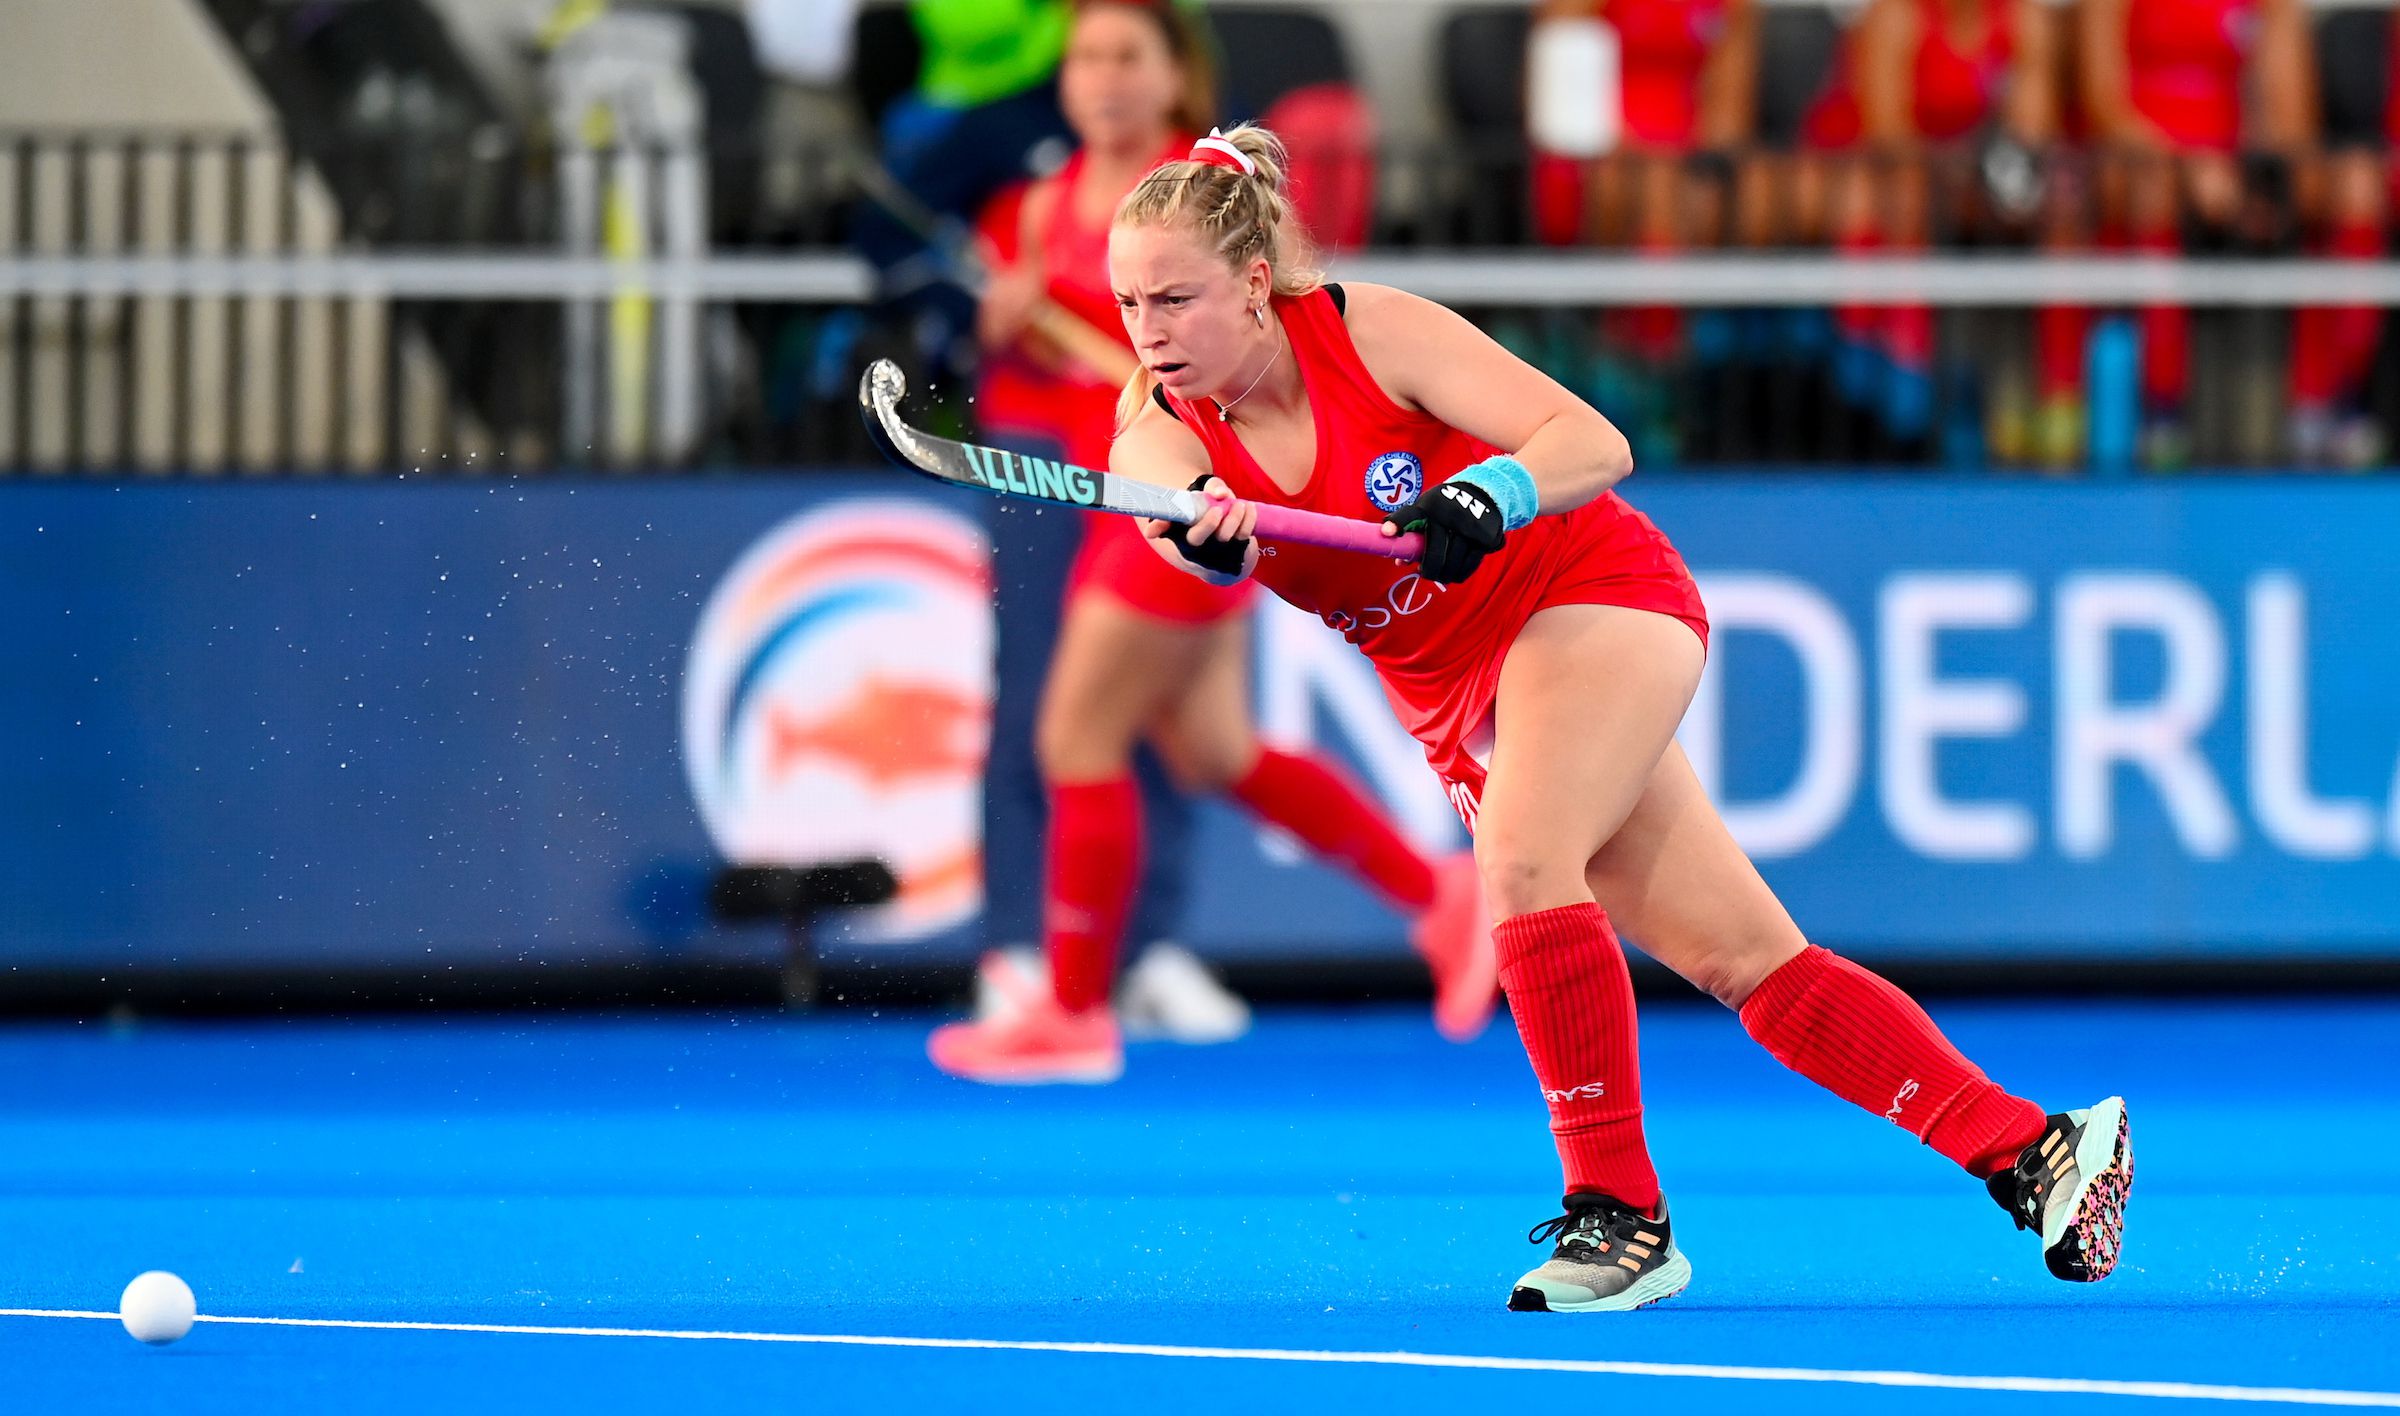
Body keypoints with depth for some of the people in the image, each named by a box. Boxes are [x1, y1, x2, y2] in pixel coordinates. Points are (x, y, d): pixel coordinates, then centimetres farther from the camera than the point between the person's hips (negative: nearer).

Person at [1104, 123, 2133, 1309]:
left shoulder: (1373, 331, -19)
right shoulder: (1161, 436, -8)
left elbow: (1595, 446, -23)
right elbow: (1173, 523, -30)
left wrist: (1485, 497, -42)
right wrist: (1207, 539, -53)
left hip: (1596, 600, -5)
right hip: (1459, 702, 6)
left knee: (1521, 857, -31)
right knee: (1745, 960, 2)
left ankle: (1618, 1211, -22)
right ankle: (2034, 1151, 7)